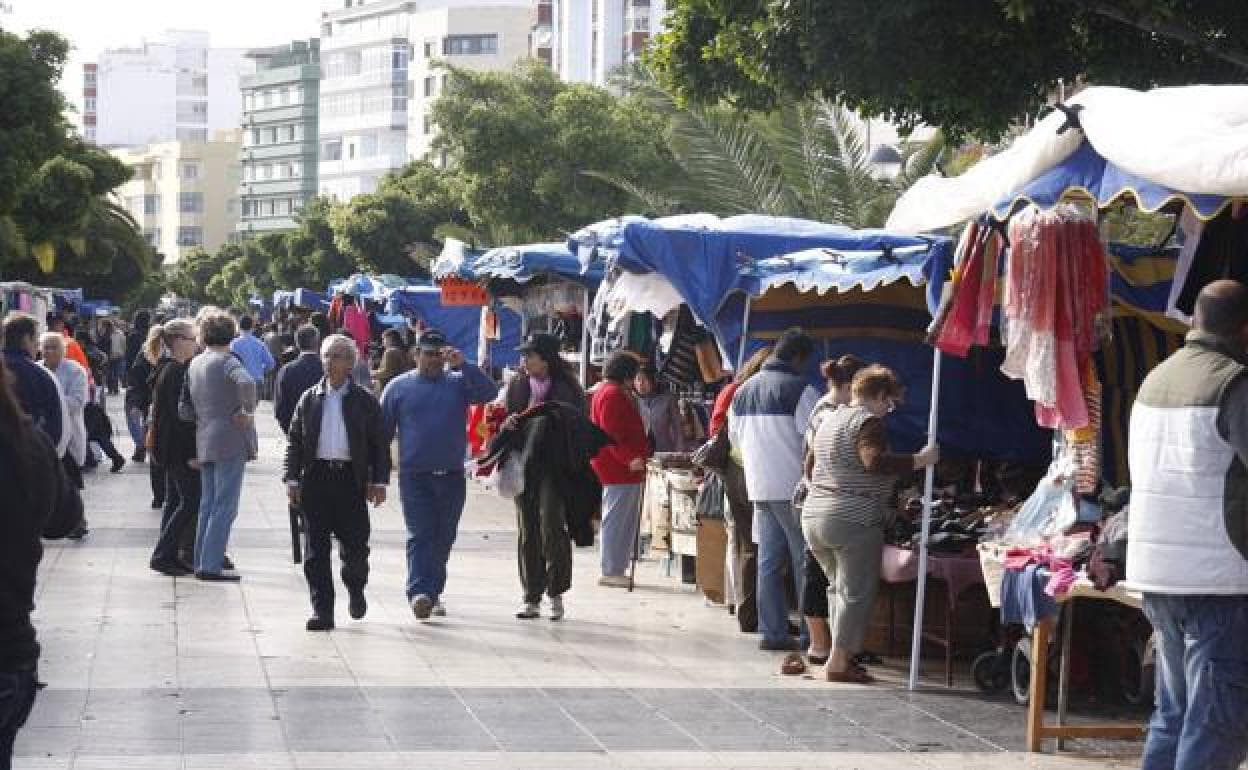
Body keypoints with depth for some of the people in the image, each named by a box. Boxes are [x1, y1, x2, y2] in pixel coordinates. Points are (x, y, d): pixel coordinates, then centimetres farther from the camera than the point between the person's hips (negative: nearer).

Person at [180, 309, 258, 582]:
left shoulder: (194, 364, 12)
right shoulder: (227, 361, -11)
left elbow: (184, 409, 13)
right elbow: (246, 382, -33)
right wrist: (248, 411, -19)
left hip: (204, 443, 8)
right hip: (230, 441, -8)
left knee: (208, 504, 15)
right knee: (225, 505, -4)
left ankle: (201, 562, 19)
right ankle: (211, 565, -6)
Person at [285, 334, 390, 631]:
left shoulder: (364, 400, 4)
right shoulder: (310, 398, 10)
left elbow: (379, 443, 4)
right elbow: (294, 440, 11)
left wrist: (379, 481, -3)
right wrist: (293, 479, 3)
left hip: (350, 480, -2)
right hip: (316, 478, 2)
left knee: (355, 545, -1)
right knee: (316, 548, 0)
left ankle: (355, 589, 29)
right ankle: (322, 610, 5)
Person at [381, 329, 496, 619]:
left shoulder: (459, 382, 8)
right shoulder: (399, 386, 5)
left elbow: (488, 392, -10)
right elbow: (383, 432, 8)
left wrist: (462, 365, -18)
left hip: (452, 476, 2)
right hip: (414, 476, -2)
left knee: (443, 539, 10)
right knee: (420, 536, -12)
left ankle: (434, 592, 22)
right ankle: (419, 592, -21)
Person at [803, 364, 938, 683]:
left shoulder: (830, 418, 17)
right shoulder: (868, 422, -10)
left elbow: (811, 467, 27)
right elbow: (875, 461, -27)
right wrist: (920, 460, -22)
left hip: (813, 516, 9)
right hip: (854, 521, -8)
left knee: (838, 587, 18)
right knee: (857, 593, 0)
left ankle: (842, 654, 19)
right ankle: (838, 662, -1)